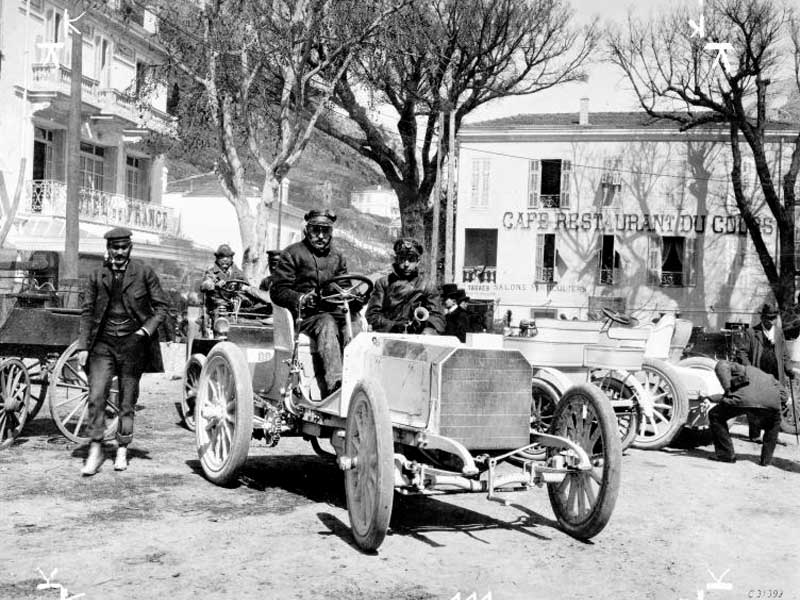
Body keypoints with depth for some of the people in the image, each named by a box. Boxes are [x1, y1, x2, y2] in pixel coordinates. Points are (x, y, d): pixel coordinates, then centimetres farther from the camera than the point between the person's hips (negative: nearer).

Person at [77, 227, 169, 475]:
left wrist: (146, 330, -10)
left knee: (127, 401, 6)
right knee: (96, 396, -9)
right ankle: (95, 450, 1)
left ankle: (122, 451, 19)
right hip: (103, 343, 1)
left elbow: (161, 306, 4)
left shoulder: (144, 273, 1)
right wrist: (83, 346, 1)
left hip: (133, 343, -1)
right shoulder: (97, 276, 7)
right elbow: (87, 312, 9)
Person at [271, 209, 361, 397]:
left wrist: (352, 298, 2)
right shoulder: (292, 254, 7)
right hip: (305, 315, -4)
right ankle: (334, 383, -51)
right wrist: (301, 299, -18)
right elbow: (278, 291, 1)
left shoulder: (337, 256, 23)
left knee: (355, 325, -30)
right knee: (327, 323, -38)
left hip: (335, 311, 4)